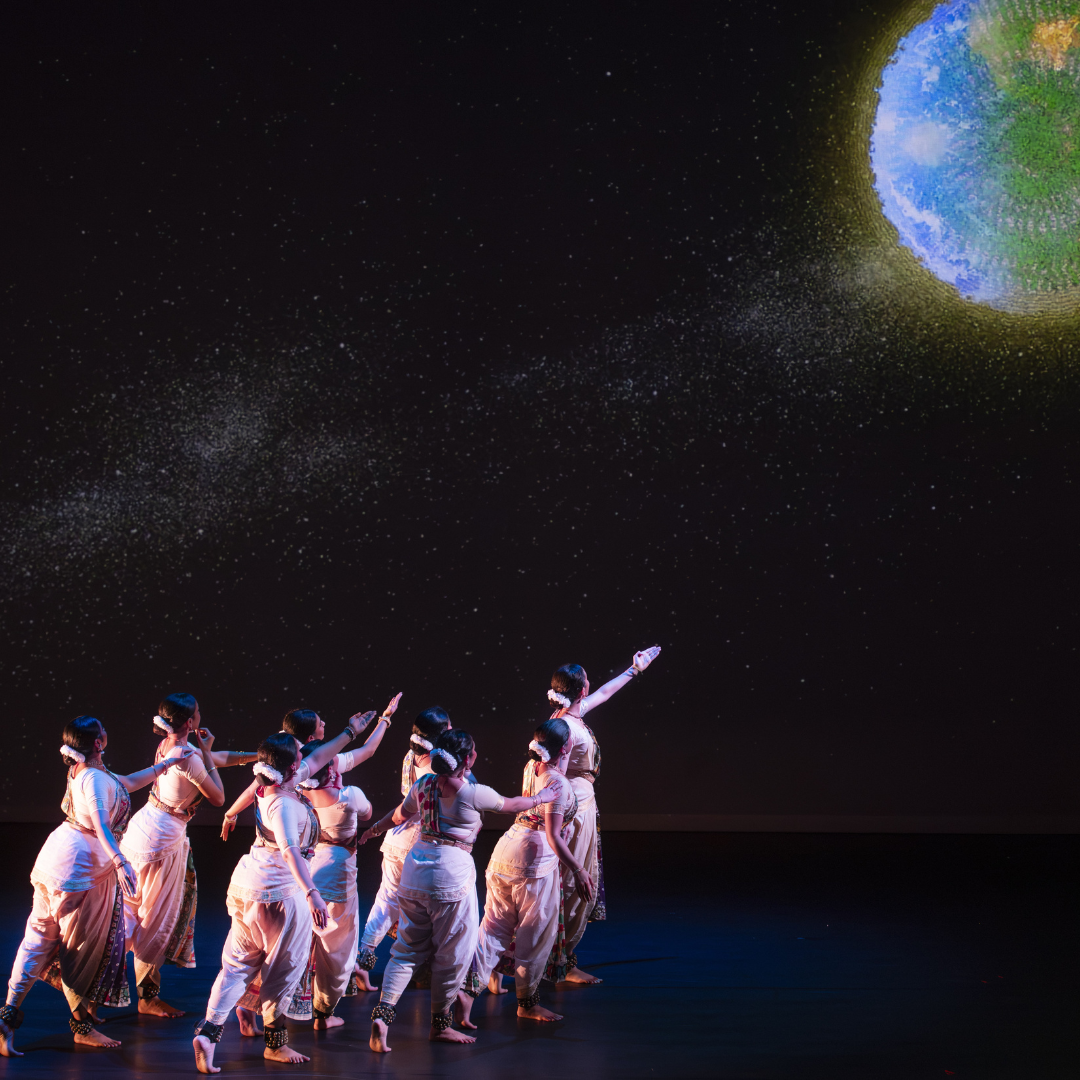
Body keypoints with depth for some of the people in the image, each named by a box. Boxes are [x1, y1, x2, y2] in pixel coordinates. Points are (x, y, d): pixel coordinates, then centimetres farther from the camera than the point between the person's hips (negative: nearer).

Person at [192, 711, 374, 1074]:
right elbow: (291, 852, -32)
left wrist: (349, 732, 26)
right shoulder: (284, 804, -22)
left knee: (238, 965, 10)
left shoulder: (273, 788, 6)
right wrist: (312, 894, -39)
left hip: (249, 882, 9)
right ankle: (275, 1043, 18)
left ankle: (209, 1031, -1)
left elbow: (316, 760, 19)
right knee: (284, 968, 7)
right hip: (280, 891, -9)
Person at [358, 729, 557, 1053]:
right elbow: (511, 805, 6)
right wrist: (539, 798, 27)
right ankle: (440, 1025, 18)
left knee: (407, 949, 11)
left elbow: (399, 814, 20)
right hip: (452, 872, -6)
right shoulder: (474, 793, -11)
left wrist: (371, 831, 40)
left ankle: (382, 1013, -6)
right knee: (452, 954, 9)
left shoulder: (424, 784, 5)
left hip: (415, 868, 6)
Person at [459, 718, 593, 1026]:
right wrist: (578, 870, -15)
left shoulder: (531, 768, 6)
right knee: (537, 933, 7)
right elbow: (553, 837, -19)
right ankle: (527, 1002, 16)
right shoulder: (559, 784, -16)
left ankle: (469, 988, -3)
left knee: (495, 926, 10)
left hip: (505, 850, 8)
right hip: (535, 861, -8)